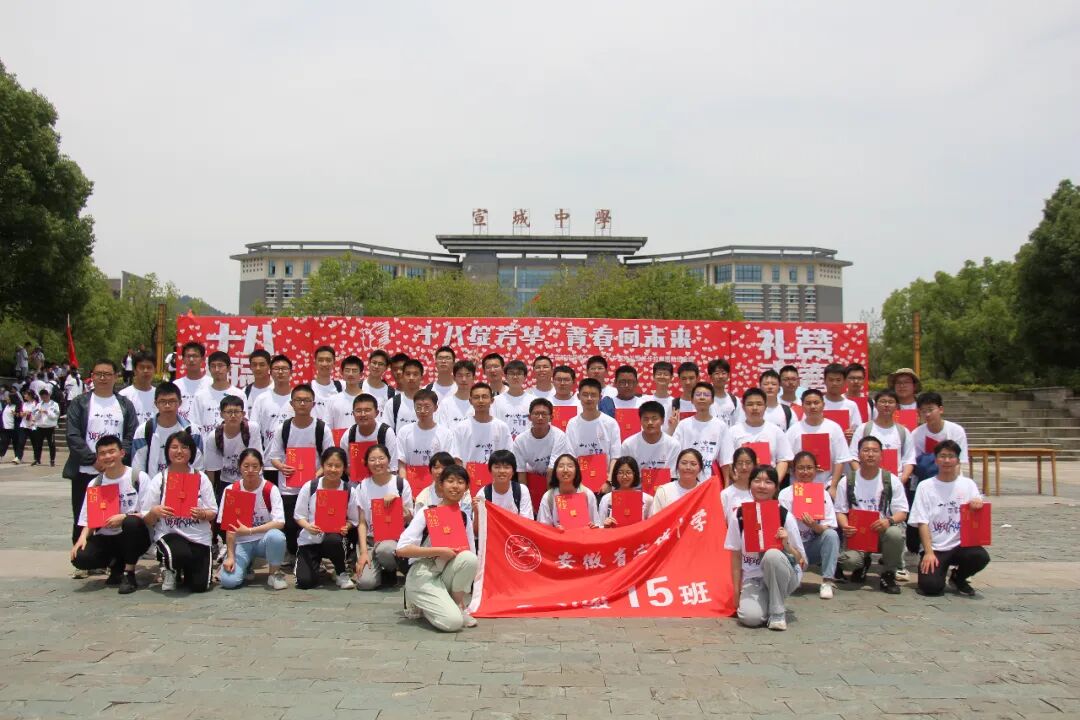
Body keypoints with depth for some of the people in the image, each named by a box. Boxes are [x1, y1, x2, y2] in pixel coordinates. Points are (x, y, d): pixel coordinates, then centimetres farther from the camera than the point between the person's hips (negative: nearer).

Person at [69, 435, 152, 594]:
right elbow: (88, 518, 6)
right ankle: (116, 564, 9)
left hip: (133, 537, -3)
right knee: (80, 559, -25)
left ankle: (129, 575, -18)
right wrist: (83, 537, -14)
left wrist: (124, 517, -24)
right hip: (105, 538, 3)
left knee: (131, 522, -37)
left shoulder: (139, 478, -6)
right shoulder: (94, 484, 8)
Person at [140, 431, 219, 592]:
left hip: (199, 537, 2)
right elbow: (147, 521, 1)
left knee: (199, 586, -9)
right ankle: (171, 570, 2)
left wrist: (203, 514, -20)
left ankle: (184, 569, 28)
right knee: (182, 554, -36)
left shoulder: (201, 478, 2)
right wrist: (154, 512, -22)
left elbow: (213, 513, 2)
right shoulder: (158, 481, 0)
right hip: (169, 534, -2)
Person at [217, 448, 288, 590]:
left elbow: (279, 523, -19)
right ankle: (246, 566, 12)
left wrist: (249, 530, -25)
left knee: (276, 536, -37)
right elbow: (229, 528, -4)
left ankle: (275, 573, -9)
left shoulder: (270, 489, -10)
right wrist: (230, 556, -14)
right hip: (241, 543, 1)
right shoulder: (230, 490, -4)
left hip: (264, 540, -1)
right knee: (229, 581, -25)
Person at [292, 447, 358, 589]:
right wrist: (308, 526, -23)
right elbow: (299, 515, -3)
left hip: (334, 537, -1)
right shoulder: (309, 487, -9)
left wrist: (346, 527, -22)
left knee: (333, 540, -38)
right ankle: (316, 562, 23)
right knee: (305, 582, -15)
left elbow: (353, 520, 0)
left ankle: (342, 573, -8)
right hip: (309, 539, 1)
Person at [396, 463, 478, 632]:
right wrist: (439, 551, -22)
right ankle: (423, 603, 5)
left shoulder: (465, 517, 4)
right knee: (453, 622, -26)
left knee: (469, 558, -28)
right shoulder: (426, 513, -11)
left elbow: (472, 555, 4)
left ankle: (458, 605, -5)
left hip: (446, 573, 5)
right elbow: (402, 549, -20)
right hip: (422, 574, -5)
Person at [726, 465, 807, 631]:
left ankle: (778, 612, -15)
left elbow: (802, 562, -5)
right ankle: (766, 604, 8)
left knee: (772, 555, -35)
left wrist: (786, 545, -24)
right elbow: (736, 556, 2)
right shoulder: (739, 515, -3)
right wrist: (737, 592, -3)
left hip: (783, 576, -1)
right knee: (750, 617, -29)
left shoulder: (785, 516, -8)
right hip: (752, 578, 1)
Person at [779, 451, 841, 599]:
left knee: (832, 535, -27)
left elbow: (828, 530, -5)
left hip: (813, 546, 2)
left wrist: (814, 526, -28)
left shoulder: (823, 494, 0)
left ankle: (827, 582, -19)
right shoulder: (785, 495, -3)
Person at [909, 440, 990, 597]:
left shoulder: (968, 484, 7)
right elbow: (922, 523, -3)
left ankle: (958, 578, 3)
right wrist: (928, 552, -14)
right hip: (934, 548, -2)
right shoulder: (925, 486, 1)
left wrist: (978, 507, -20)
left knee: (981, 556, -30)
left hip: (960, 544, 3)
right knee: (930, 586, -24)